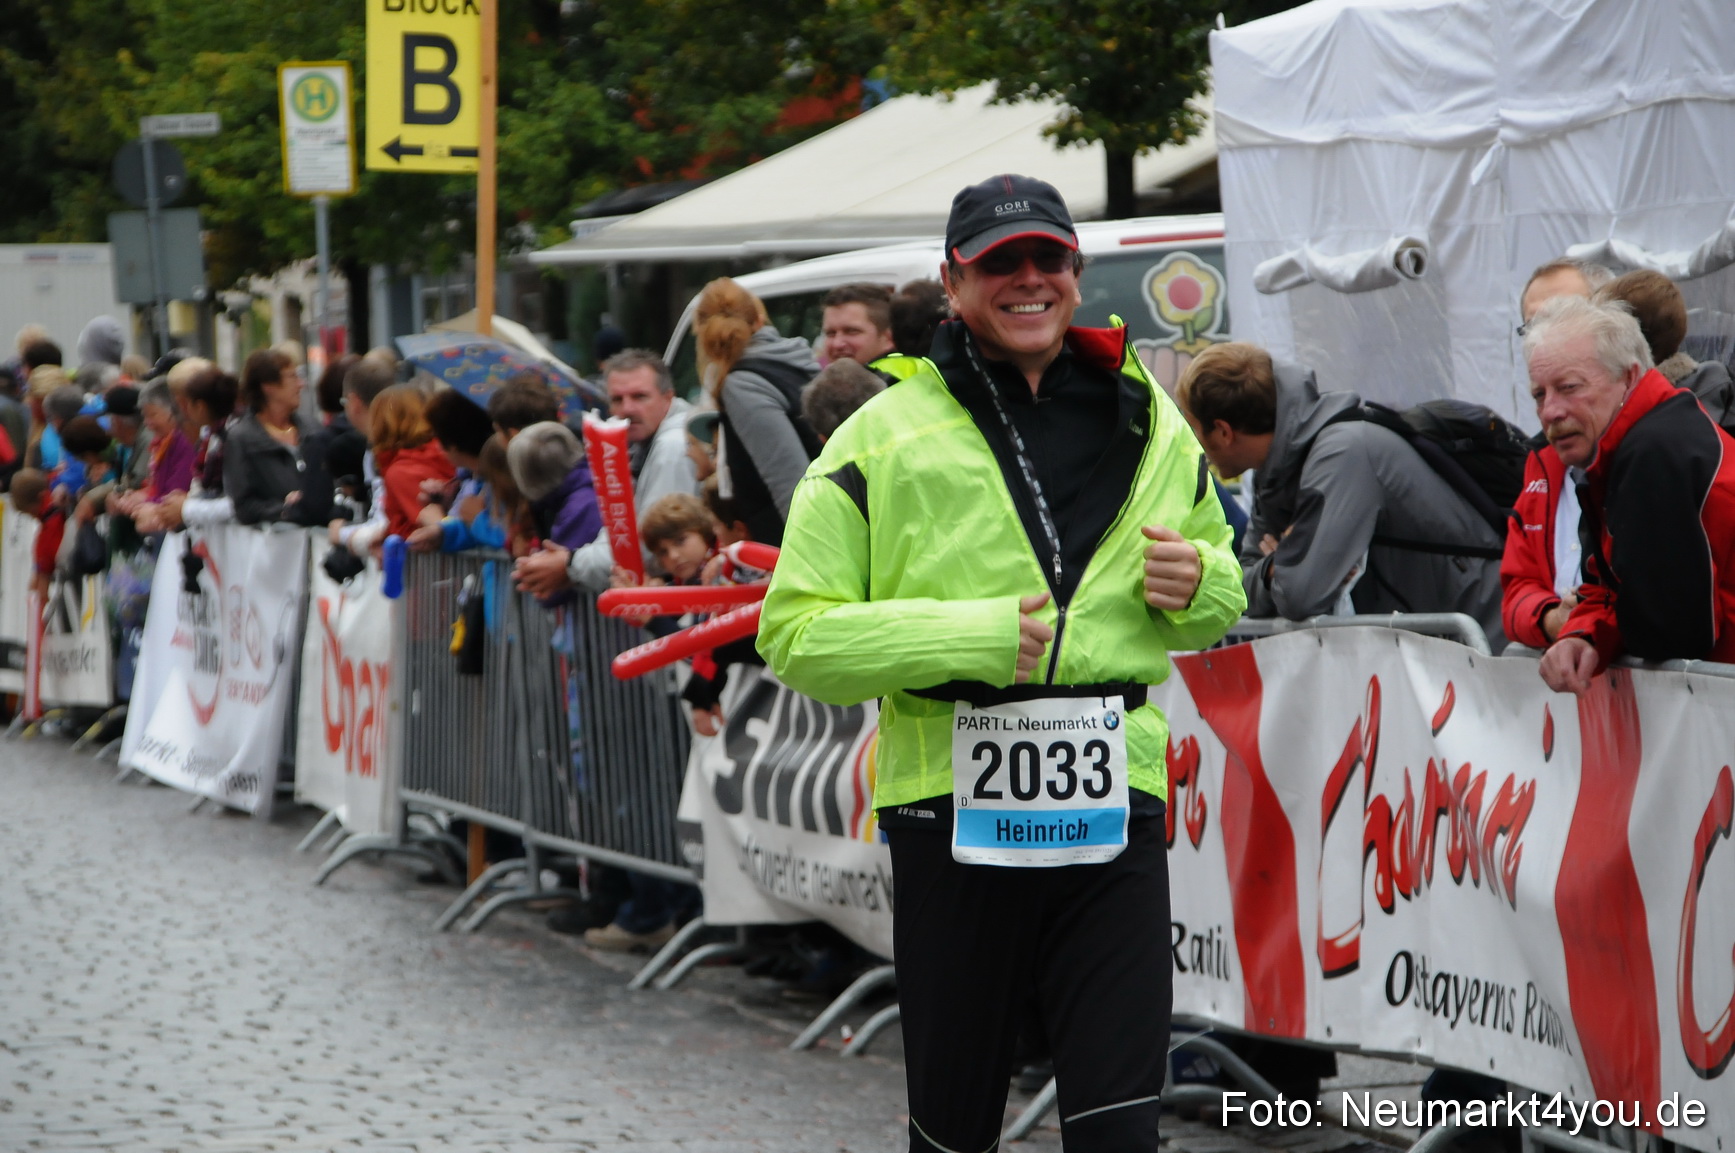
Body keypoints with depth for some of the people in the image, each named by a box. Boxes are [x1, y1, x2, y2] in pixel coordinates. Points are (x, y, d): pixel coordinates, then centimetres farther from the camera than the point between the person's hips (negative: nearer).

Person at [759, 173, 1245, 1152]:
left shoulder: (1151, 425, 12)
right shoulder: (886, 438, 0)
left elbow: (1222, 601, 25)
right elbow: (795, 635, -3)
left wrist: (1195, 585, 0)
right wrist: (963, 635, -16)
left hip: (1112, 813, 2)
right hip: (955, 808, -2)